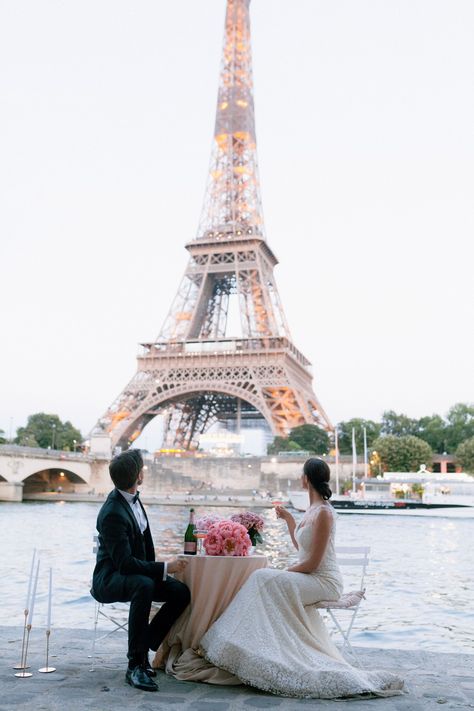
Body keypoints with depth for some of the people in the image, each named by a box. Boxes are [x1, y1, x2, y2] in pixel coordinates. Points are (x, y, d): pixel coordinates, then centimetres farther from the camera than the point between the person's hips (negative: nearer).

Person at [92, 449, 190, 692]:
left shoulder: (131, 497, 1)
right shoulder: (113, 513, -26)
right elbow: (125, 563, -28)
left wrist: (157, 569, 6)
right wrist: (165, 568, -27)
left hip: (136, 572, 8)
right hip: (110, 578, -8)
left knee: (181, 592, -11)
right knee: (144, 585, -39)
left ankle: (144, 646, 1)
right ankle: (135, 665, -30)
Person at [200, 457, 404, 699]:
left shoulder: (323, 512, -16)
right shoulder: (312, 509, 12)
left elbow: (312, 562, -18)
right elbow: (300, 547, 24)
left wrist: (283, 572, -9)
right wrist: (289, 519, 17)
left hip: (323, 582, -9)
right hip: (310, 579, 9)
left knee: (265, 579, -20)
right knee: (264, 580, -8)